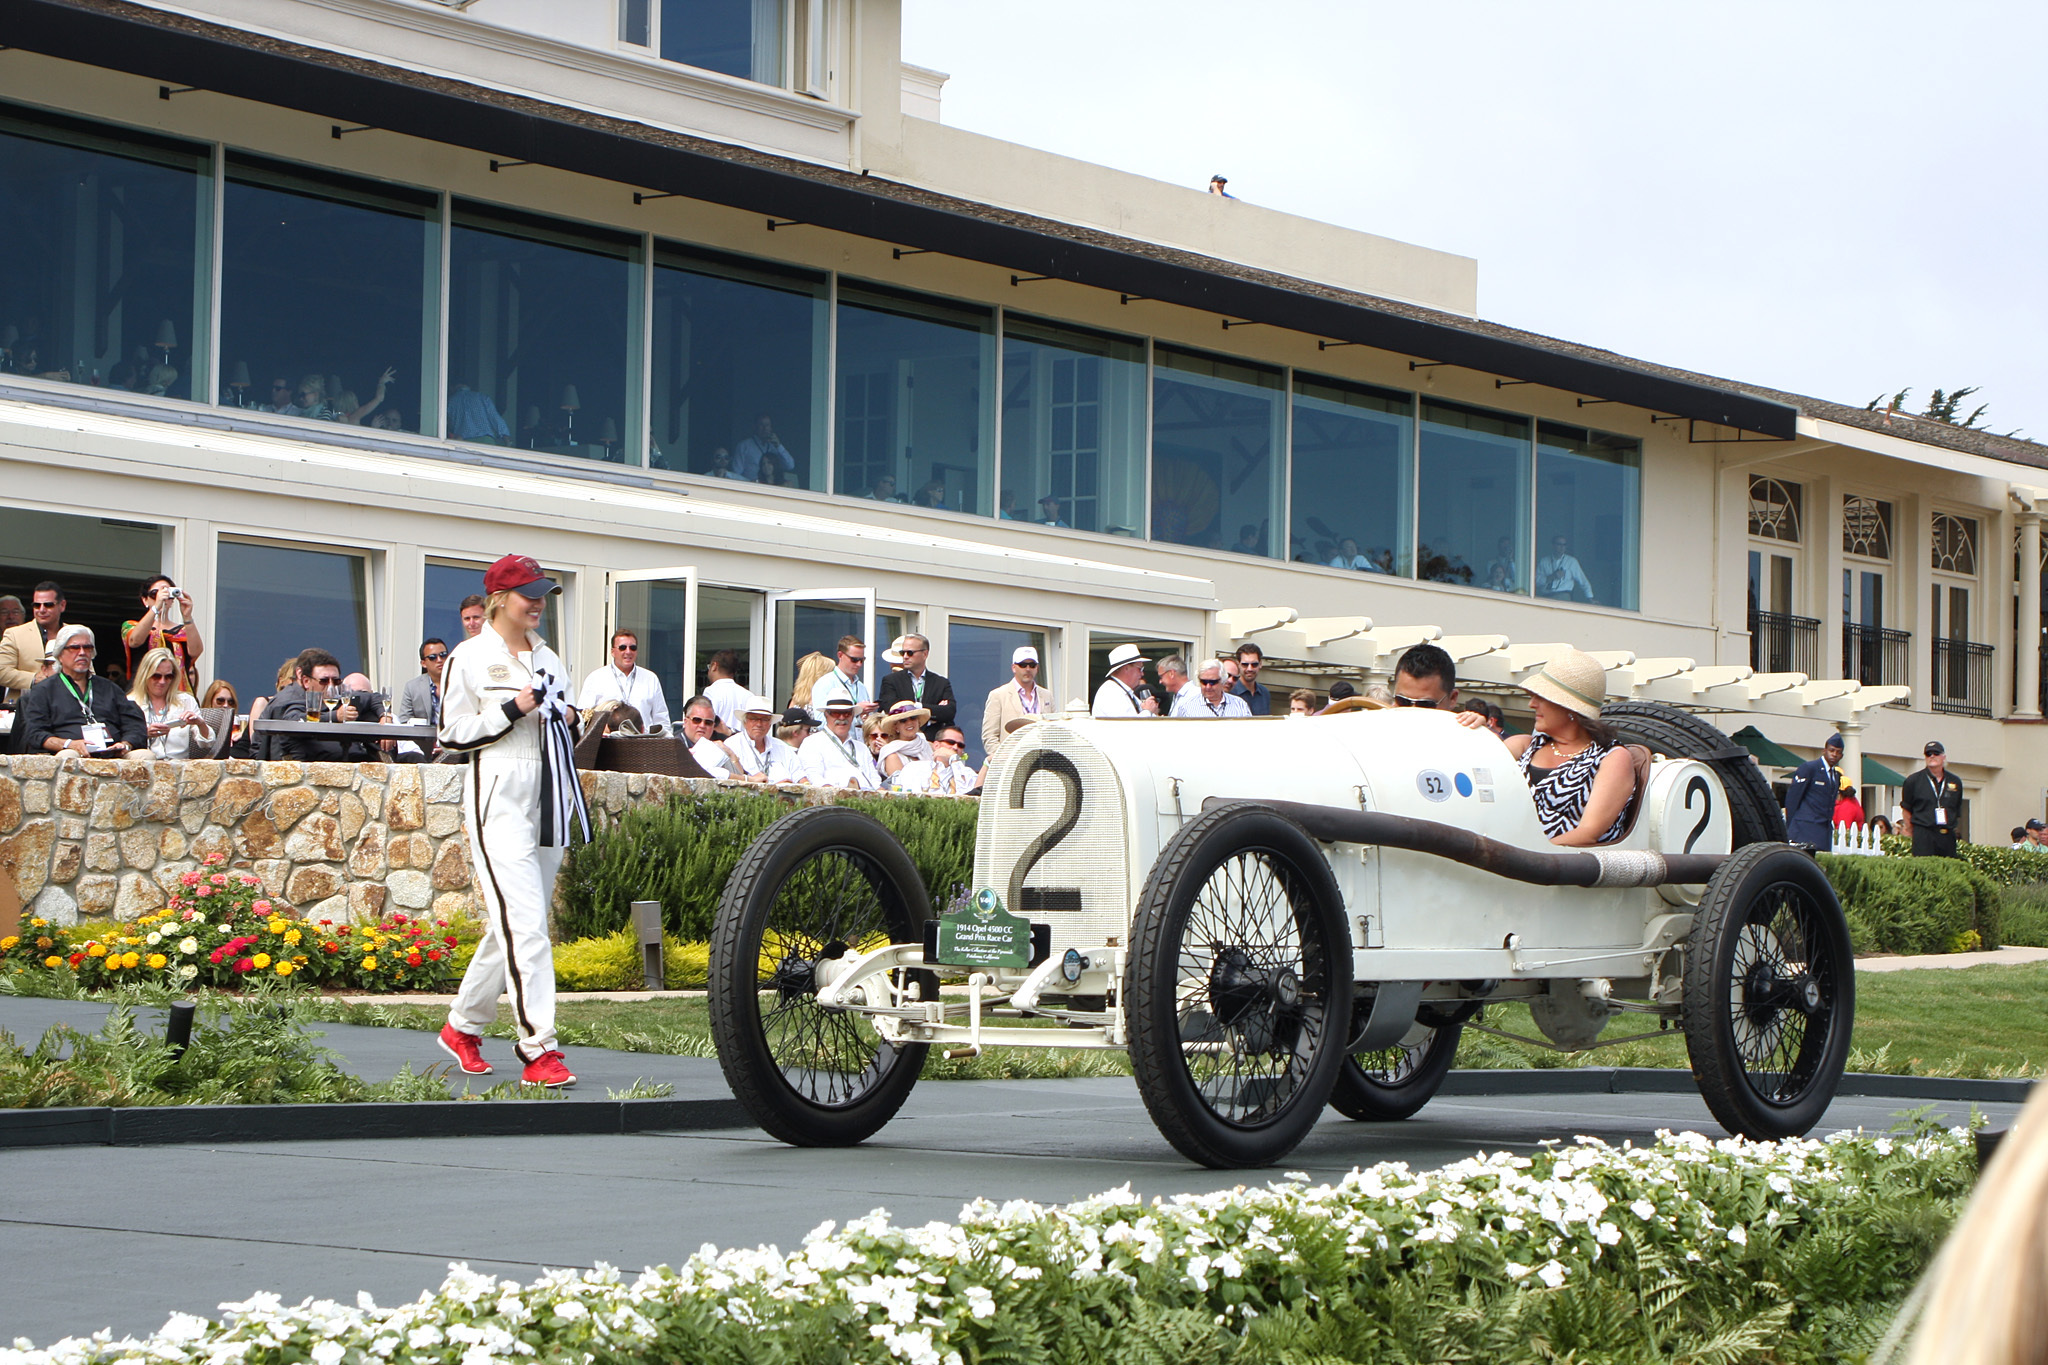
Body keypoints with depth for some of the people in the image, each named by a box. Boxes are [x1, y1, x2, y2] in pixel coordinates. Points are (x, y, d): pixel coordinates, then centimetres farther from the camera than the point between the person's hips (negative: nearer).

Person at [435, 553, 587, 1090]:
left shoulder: (547, 657, 19)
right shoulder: (469, 658, 0)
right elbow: (453, 733, -3)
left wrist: (567, 719, 6)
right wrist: (512, 710, -13)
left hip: (549, 797, 7)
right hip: (498, 798, -7)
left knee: (513, 924, 9)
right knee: (524, 924, -15)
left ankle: (463, 1026, 25)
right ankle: (539, 1050, -17)